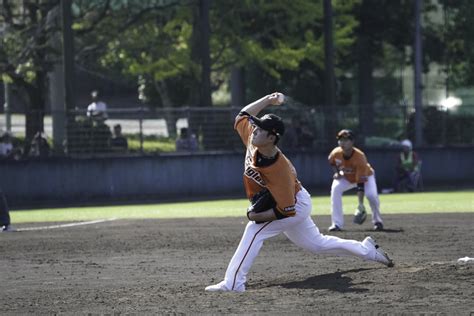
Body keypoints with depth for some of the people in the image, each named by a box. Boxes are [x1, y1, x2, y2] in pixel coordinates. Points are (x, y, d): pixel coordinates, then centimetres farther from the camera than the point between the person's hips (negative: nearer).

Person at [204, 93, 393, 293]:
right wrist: (268, 100, -11)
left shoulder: (279, 171, -38)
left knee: (255, 230, -25)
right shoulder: (252, 141, -20)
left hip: (296, 206, -9)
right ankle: (367, 250, 38)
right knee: (317, 244, 23)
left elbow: (286, 210, -32)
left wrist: (256, 216, -32)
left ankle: (233, 283, -27)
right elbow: (243, 116, -2)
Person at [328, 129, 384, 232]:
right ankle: (337, 224, -20)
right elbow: (332, 162, 4)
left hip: (365, 176, -4)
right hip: (346, 178, 4)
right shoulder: (336, 153, -26)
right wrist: (337, 172, -16)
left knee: (372, 195, -28)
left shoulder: (360, 157, -39)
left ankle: (377, 221, 3)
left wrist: (361, 205, -45)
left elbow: (360, 184, -41)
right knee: (335, 189, -24)